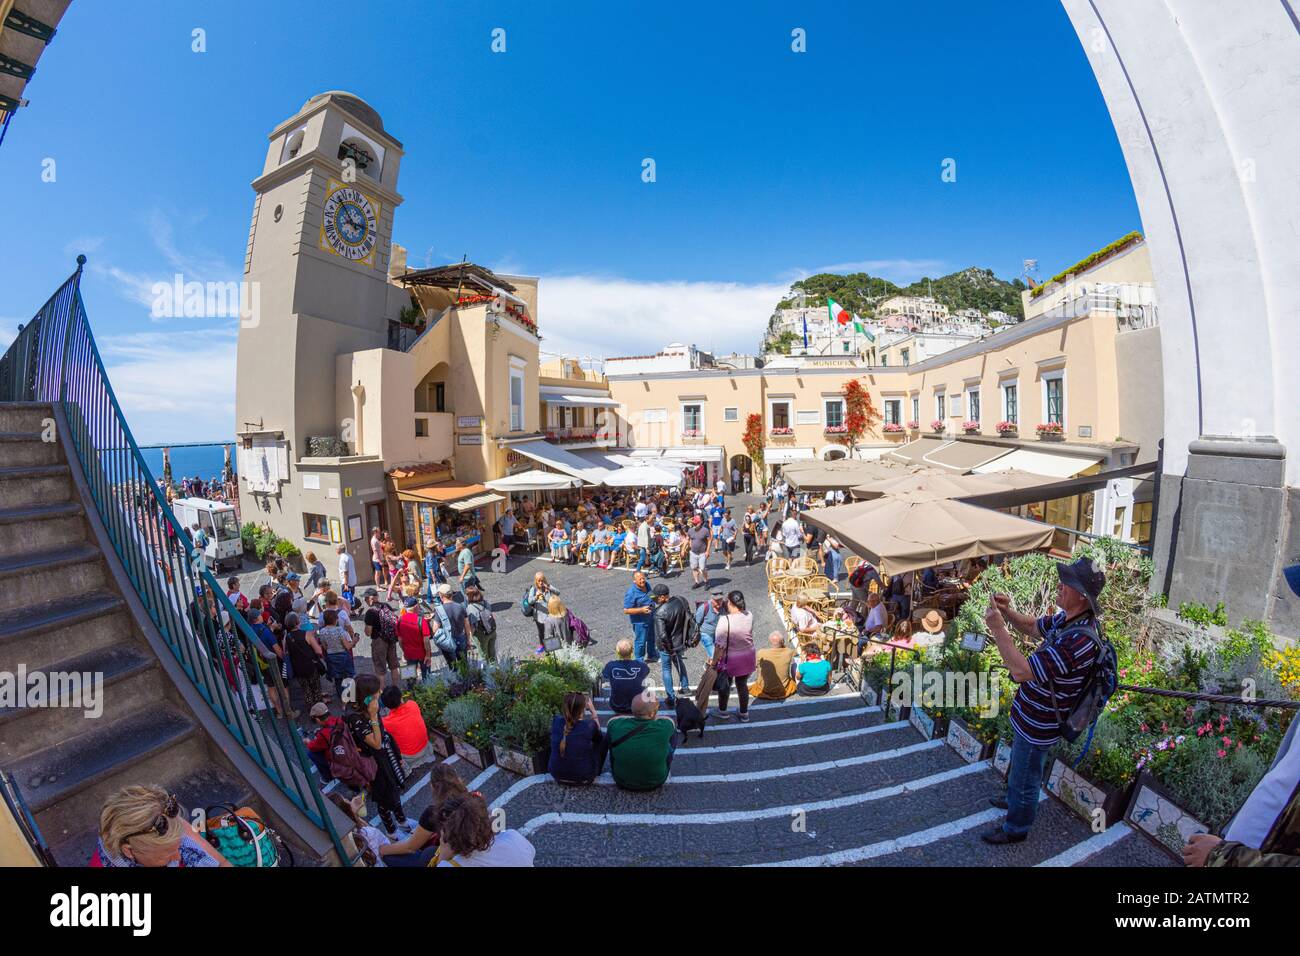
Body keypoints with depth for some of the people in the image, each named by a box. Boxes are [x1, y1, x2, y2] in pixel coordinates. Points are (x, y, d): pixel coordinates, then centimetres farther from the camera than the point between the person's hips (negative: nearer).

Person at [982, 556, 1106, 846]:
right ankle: (1014, 799, 57)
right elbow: (1034, 627, 12)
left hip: (1038, 724, -8)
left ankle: (1016, 828, 39)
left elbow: (1021, 671, -38)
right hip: (1032, 713, 9)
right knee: (1018, 765, 32)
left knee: (1026, 776, 16)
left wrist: (997, 628, -34)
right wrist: (1008, 611, -8)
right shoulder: (1067, 617, -8)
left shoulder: (1080, 639, -37)